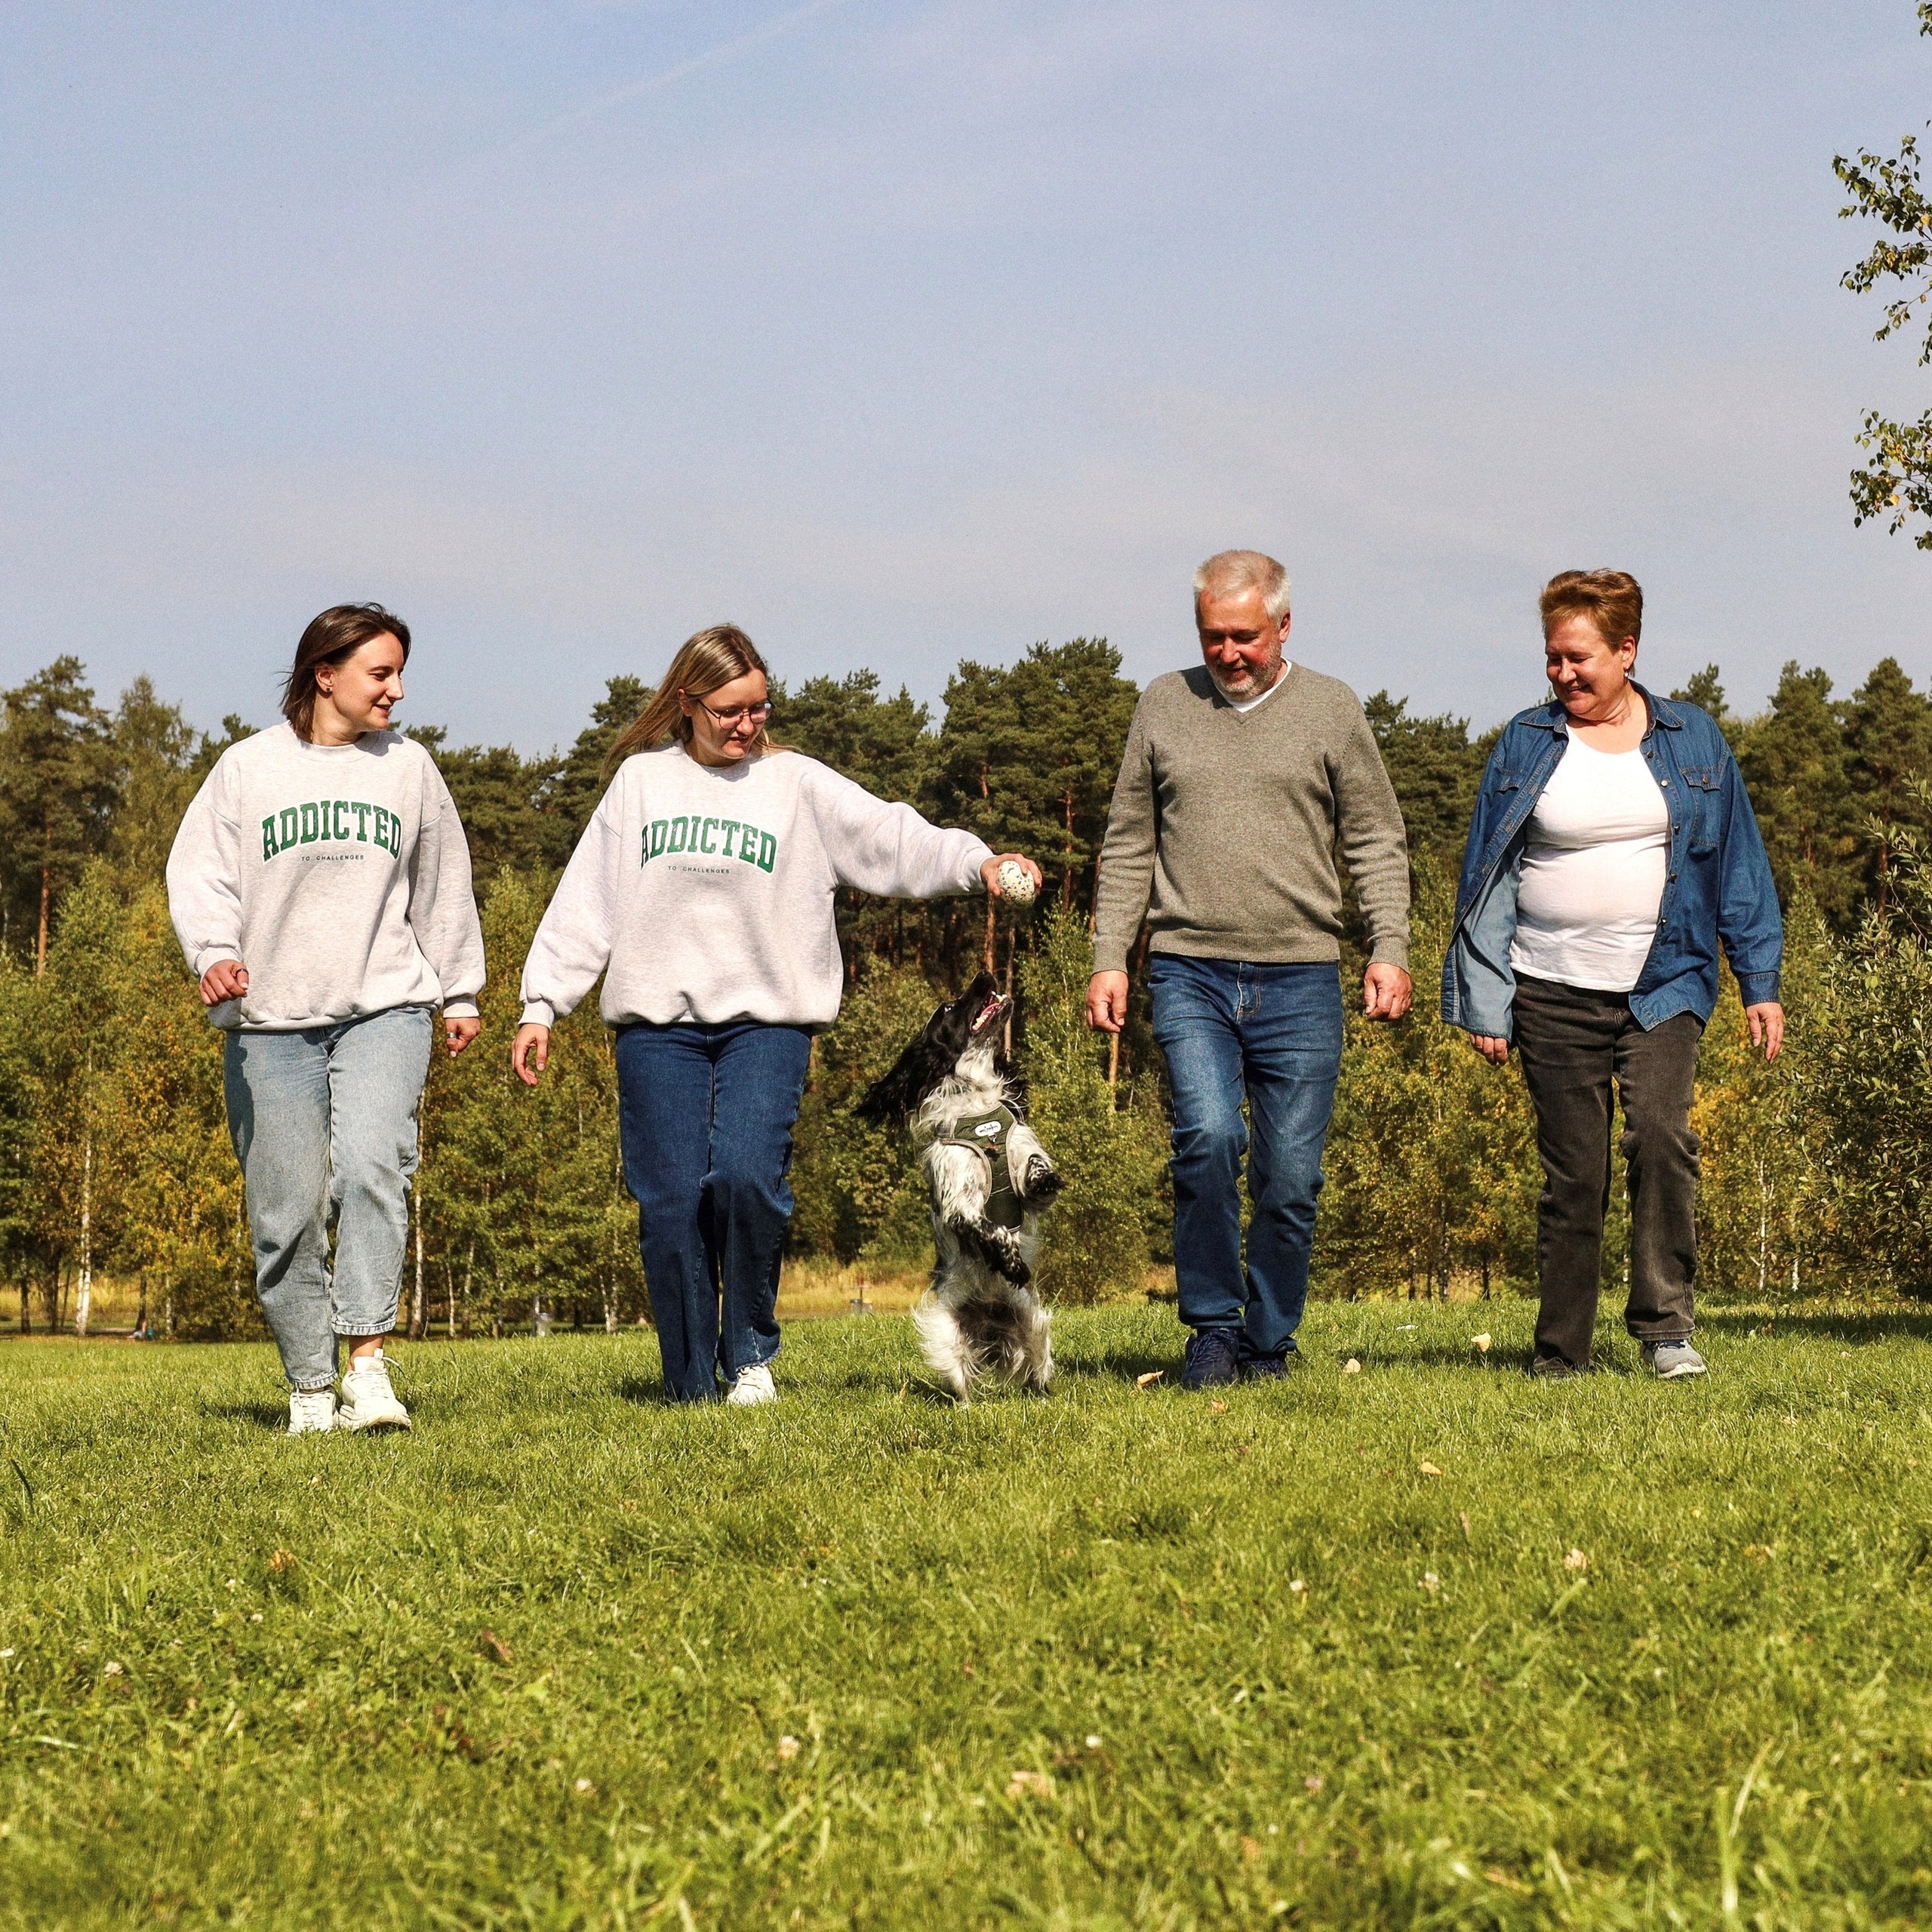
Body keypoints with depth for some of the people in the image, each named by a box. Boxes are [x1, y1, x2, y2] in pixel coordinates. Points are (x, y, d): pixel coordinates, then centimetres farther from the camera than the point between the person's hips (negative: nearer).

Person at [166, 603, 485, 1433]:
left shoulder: (409, 767, 11)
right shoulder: (247, 767, 5)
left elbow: (444, 889, 21)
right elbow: (198, 870, 2)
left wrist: (461, 991, 23)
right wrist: (214, 952, -16)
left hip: (385, 1007, 0)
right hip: (269, 1020, 0)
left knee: (371, 1165, -23)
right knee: (287, 1209, 0)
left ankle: (368, 1363, -24)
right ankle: (309, 1389, 11)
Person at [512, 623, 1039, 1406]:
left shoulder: (798, 784, 7)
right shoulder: (640, 782, 12)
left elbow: (894, 840, -2)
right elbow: (586, 900, 12)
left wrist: (975, 861, -19)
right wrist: (542, 1004, 8)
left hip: (766, 1023, -1)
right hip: (657, 1024, 2)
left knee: (746, 1178, -20)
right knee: (669, 1202, -3)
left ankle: (750, 1350, 2)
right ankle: (691, 1385, 8)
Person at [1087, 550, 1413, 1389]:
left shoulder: (1330, 710, 6)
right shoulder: (1163, 706, 10)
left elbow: (1377, 842, 8)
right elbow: (1128, 846, 14)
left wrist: (1389, 950, -4)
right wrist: (1109, 958, 6)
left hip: (1300, 980, 0)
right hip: (1189, 973, 0)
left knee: (1291, 1176, 0)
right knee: (1208, 1138, -19)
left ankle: (1267, 1343, 16)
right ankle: (1212, 1326, -3)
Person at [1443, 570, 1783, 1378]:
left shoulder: (1692, 741, 6)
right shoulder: (1526, 744, 5)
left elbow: (1738, 864, 10)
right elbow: (1489, 877, 7)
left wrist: (1761, 983, 5)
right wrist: (1483, 1002, 2)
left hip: (1662, 988, 0)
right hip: (1554, 995, 0)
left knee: (1661, 1137, -19)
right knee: (1571, 1174, 1)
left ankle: (1666, 1326, -9)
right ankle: (1560, 1354, 10)